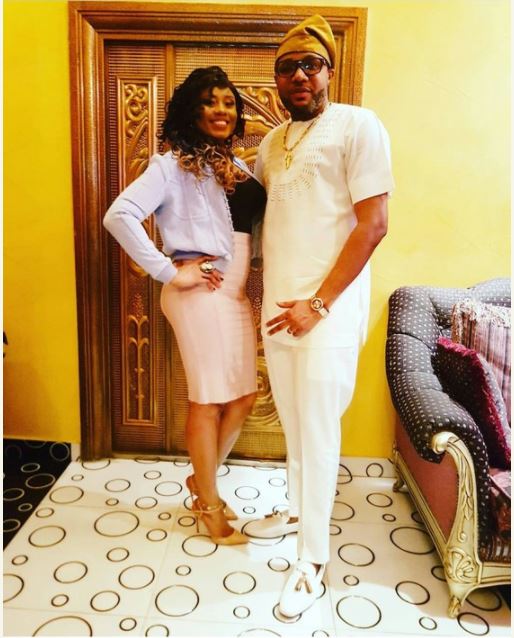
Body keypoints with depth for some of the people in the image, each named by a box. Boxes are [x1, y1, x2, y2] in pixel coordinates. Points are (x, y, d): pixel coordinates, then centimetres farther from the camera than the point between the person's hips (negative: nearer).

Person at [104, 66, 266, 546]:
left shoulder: (238, 166, 15)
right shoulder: (173, 163, -6)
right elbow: (120, 216, -16)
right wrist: (169, 272, -16)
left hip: (237, 293, 8)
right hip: (201, 291, -7)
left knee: (242, 396, 12)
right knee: (209, 399, 3)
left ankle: (202, 480, 35)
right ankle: (209, 504, 23)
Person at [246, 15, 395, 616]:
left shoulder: (357, 126, -6)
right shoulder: (273, 142, 14)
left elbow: (373, 224, -13)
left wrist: (319, 303, -16)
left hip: (328, 310, -6)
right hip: (277, 306, 7)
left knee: (318, 432, -1)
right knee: (292, 422, 18)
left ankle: (311, 557, 17)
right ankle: (296, 509, 40)